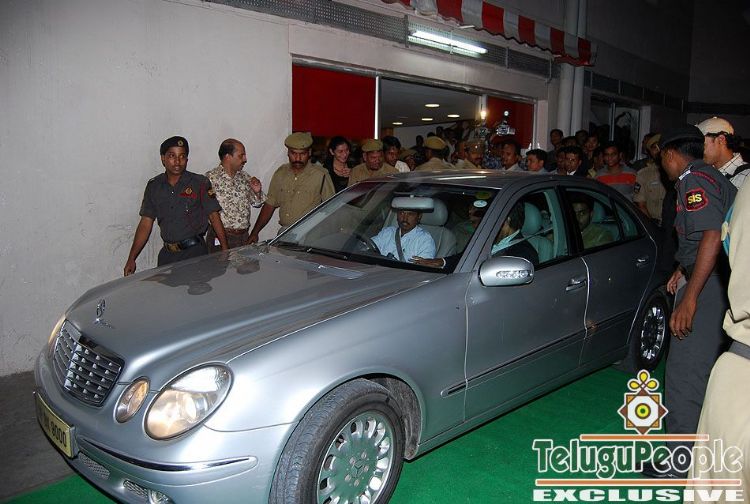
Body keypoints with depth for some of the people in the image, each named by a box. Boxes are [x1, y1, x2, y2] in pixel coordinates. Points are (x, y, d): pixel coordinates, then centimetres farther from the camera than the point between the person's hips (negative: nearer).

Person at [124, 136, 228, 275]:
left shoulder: (200, 183, -3)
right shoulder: (154, 186, 7)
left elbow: (214, 217, -2)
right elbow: (146, 223, 8)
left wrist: (225, 251, -8)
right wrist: (131, 259, 4)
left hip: (194, 252, -3)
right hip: (167, 253, 4)